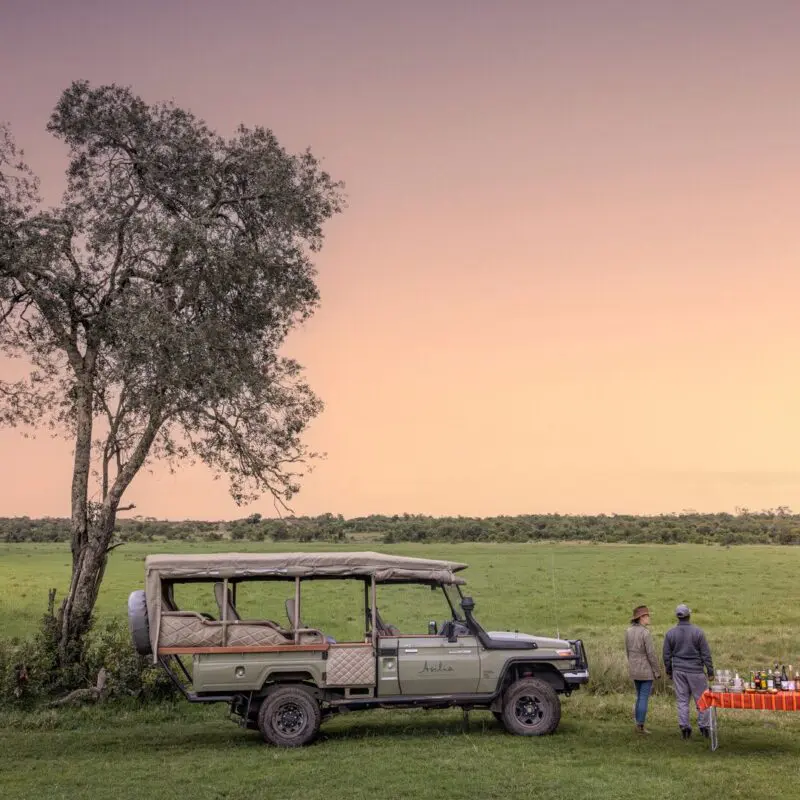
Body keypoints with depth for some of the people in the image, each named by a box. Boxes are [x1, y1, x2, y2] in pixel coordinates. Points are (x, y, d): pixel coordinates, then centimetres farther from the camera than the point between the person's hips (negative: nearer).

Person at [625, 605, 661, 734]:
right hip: (646, 670, -7)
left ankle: (637, 723, 19)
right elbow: (651, 654, -17)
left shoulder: (628, 631, 3)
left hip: (634, 670, 7)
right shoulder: (645, 633, -18)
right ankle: (640, 726, 3)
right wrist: (657, 671, -9)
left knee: (640, 697, 18)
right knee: (644, 698, 1)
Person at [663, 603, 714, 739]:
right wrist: (710, 672, 1)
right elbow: (706, 654, -6)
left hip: (678, 671, 3)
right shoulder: (698, 632, -9)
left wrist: (668, 671, 17)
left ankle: (684, 727, 7)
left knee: (682, 700, 8)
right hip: (695, 671, -3)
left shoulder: (670, 633, 0)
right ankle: (704, 727, 10)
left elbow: (667, 655, 5)